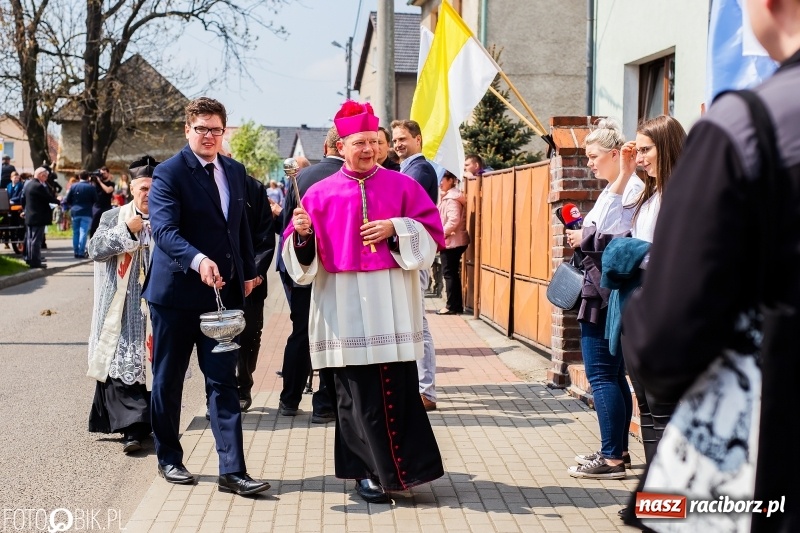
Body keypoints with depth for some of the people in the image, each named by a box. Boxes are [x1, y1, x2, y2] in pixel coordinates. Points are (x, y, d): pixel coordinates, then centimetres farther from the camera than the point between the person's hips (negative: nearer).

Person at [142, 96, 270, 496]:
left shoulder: (235, 171, 10)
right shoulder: (169, 173, -10)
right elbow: (164, 229, -22)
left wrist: (248, 272, 15)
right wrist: (198, 260, -38)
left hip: (224, 292, 5)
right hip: (176, 292, -4)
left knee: (223, 382, 2)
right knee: (168, 381, 9)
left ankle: (232, 470, 2)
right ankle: (168, 459, 26)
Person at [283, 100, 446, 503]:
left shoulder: (402, 186, 7)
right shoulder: (320, 194, 6)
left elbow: (431, 232, 4)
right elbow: (302, 256, 4)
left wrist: (396, 229, -11)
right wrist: (302, 233, -17)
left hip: (392, 306, 0)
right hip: (345, 309, 0)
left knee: (398, 389, 0)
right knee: (357, 393, 2)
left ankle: (401, 466, 14)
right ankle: (367, 470, 14)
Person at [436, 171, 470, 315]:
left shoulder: (452, 198, -14)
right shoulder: (447, 197, 18)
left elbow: (454, 221, -24)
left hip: (451, 241, -10)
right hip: (450, 241, 10)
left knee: (449, 273, -6)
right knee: (452, 273, 12)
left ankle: (452, 306, -2)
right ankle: (457, 305, 15)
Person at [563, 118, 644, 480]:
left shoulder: (631, 189, -14)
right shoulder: (611, 190, 18)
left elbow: (627, 241, -24)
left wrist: (586, 239, -15)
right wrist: (582, 237, 5)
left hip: (609, 296, -11)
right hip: (599, 293, 11)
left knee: (601, 374, -6)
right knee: (612, 374, 15)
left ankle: (612, 458, 0)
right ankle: (617, 451, 24)